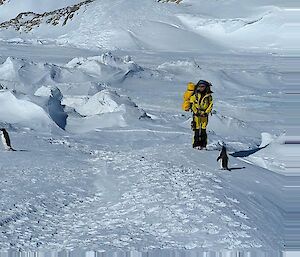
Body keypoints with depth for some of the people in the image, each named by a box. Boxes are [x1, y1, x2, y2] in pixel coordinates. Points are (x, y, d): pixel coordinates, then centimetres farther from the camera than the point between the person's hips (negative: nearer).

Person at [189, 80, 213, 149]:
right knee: (197, 129, -4)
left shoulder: (208, 96, 5)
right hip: (196, 114, -1)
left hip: (204, 114, 1)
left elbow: (210, 105, 5)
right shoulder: (195, 95, 3)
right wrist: (196, 111, -8)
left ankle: (203, 145, 3)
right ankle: (196, 144, -2)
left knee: (203, 130, 0)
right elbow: (192, 104, 2)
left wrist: (206, 112, -7)